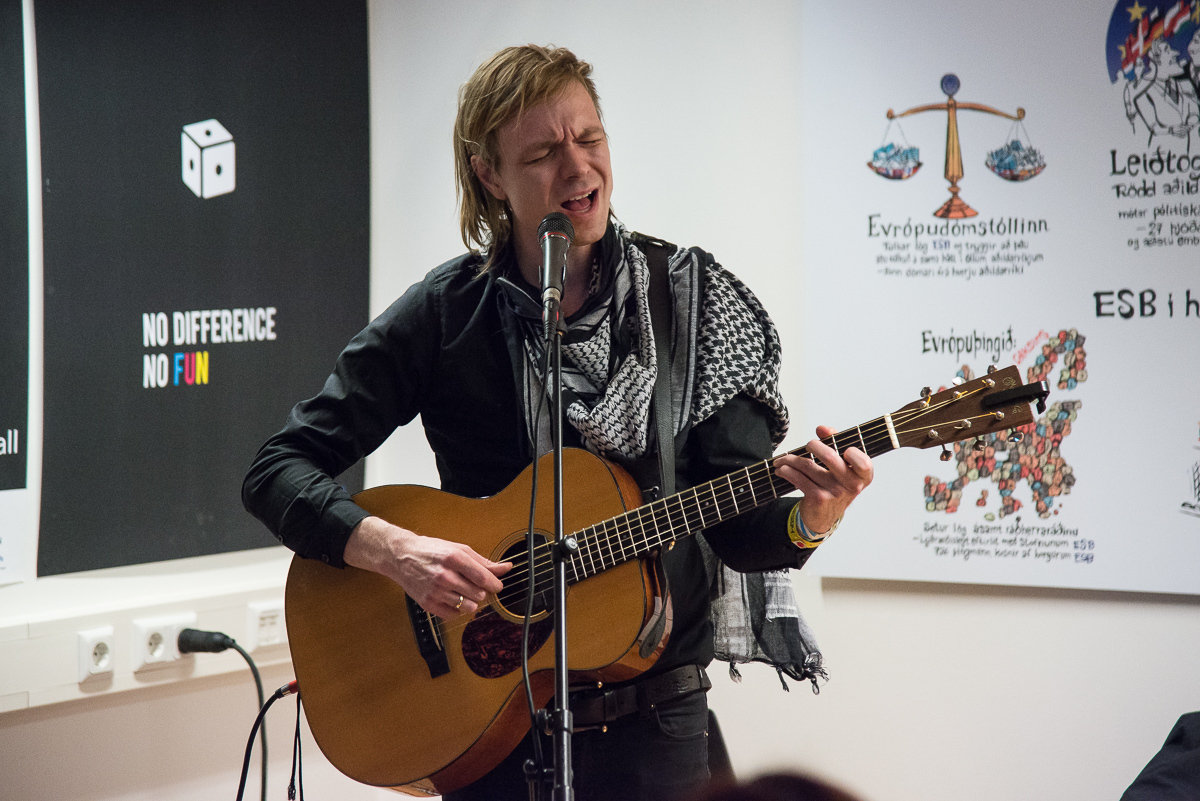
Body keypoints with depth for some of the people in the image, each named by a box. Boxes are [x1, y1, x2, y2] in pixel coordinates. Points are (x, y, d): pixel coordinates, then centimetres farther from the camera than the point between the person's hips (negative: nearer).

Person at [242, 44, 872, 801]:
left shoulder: (689, 296, -2)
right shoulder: (447, 314, -6)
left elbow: (738, 530, -3)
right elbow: (276, 471, -7)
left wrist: (806, 523, -25)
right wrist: (395, 550, -23)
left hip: (654, 720, 1)